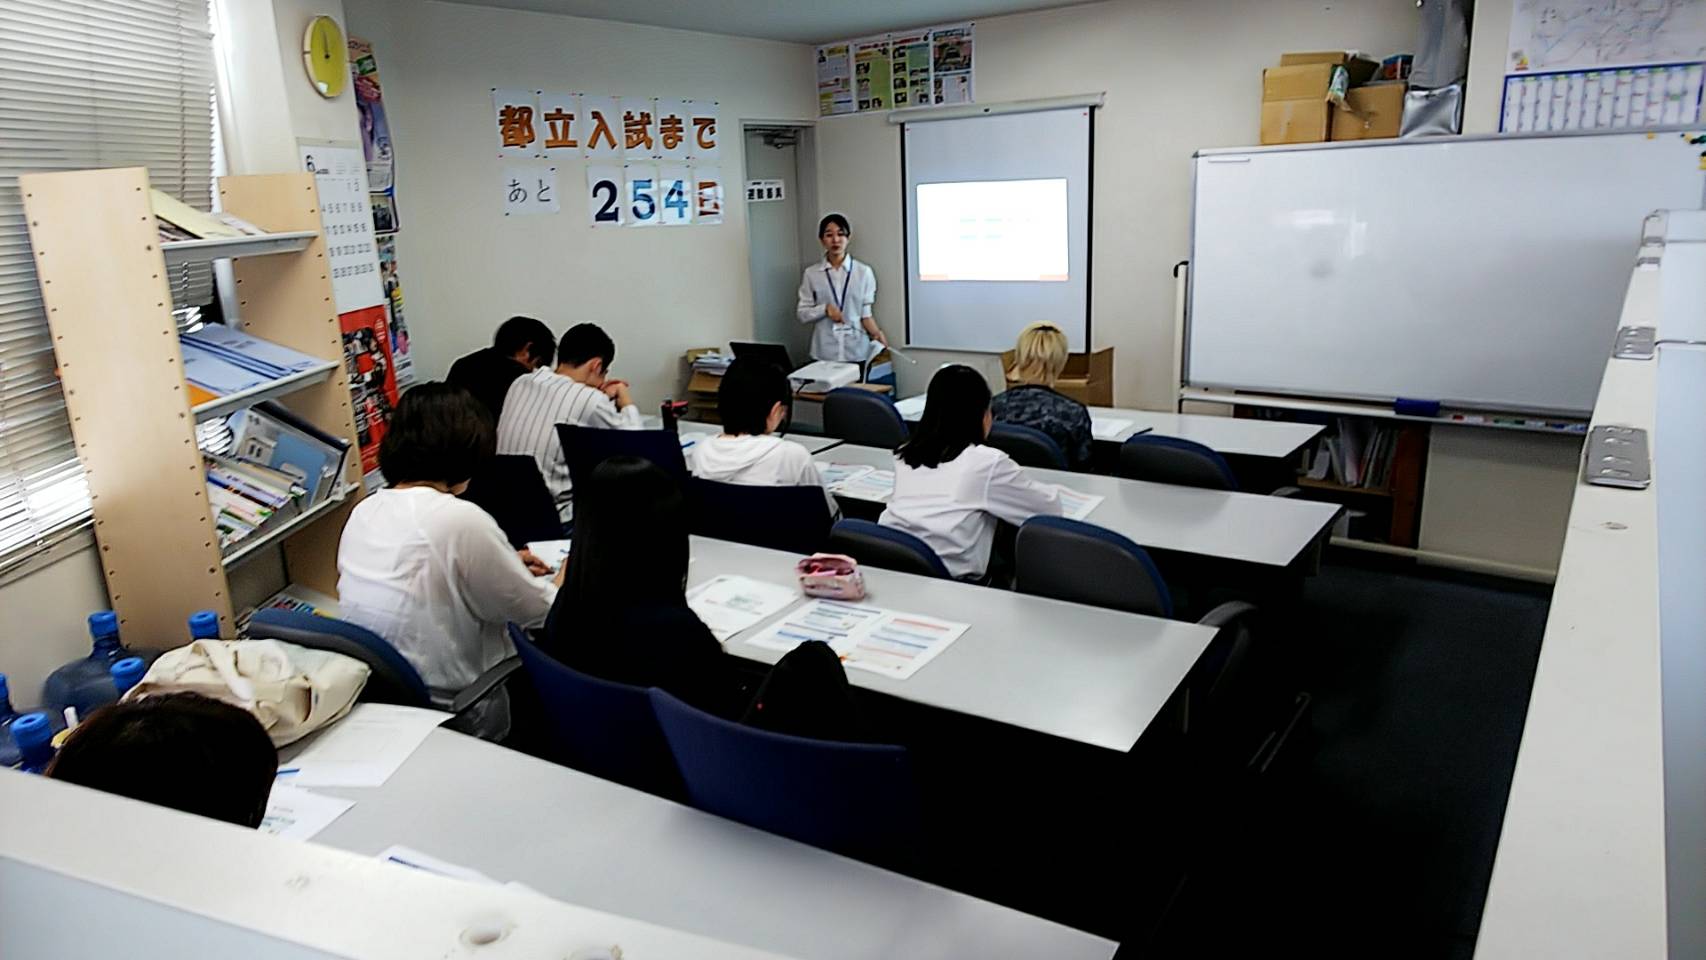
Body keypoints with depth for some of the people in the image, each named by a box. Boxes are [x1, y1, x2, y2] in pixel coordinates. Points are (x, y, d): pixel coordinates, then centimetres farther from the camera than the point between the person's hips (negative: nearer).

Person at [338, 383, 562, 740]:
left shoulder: (364, 510, -1)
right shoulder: (461, 519, -24)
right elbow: (539, 611, -11)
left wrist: (504, 565, 22)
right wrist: (569, 573, 9)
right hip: (452, 716, -7)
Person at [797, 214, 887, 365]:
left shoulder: (864, 271, 1)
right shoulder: (811, 274, 3)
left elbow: (866, 312, 3)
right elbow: (802, 313, 5)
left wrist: (876, 333, -15)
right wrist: (825, 309, -12)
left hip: (857, 353, 0)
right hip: (824, 354, 0)